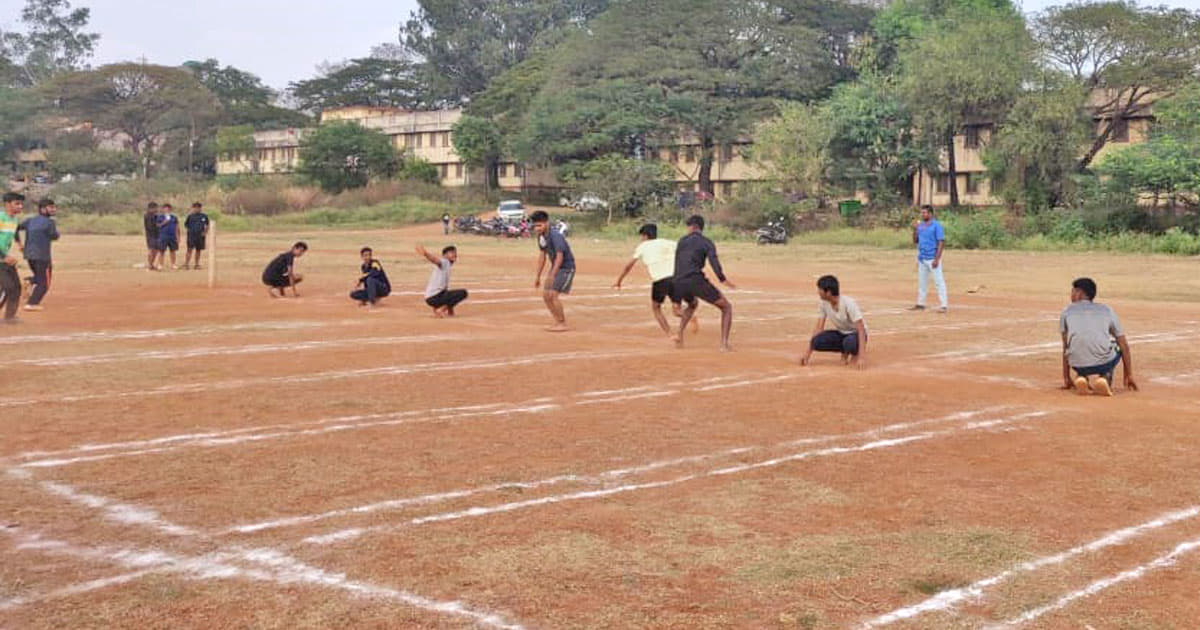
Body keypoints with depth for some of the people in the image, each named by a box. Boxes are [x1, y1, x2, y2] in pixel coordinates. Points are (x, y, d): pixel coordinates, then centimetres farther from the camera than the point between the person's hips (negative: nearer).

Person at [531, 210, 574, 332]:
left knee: (553, 295, -16)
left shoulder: (555, 235, -24)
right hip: (555, 267, 9)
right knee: (546, 295, 6)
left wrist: (552, 275, -39)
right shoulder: (541, 236, 3)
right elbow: (543, 256, 13)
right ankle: (558, 322, 18)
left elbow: (559, 256, -31)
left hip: (566, 268, -9)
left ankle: (563, 325, -6)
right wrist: (538, 277, 13)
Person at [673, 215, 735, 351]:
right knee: (727, 307, 9)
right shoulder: (707, 242, 6)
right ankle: (724, 344, -7)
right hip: (696, 281, -5)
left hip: (679, 283, 5)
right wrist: (723, 279, -19)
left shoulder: (682, 241, 21)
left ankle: (679, 334, 16)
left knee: (692, 305, 37)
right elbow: (713, 260, -13)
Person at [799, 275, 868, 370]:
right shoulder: (824, 303, -11)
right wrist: (808, 353, -14)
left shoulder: (848, 303, -28)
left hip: (855, 333, -5)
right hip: (840, 333, 5)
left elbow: (861, 329, -31)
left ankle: (855, 352, -4)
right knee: (816, 341, -23)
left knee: (849, 342, -41)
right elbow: (819, 327, -6)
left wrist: (862, 356, -41)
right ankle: (845, 351, 1)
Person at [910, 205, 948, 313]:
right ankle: (920, 304, 25)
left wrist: (937, 259, -20)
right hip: (921, 258, 8)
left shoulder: (936, 226, -9)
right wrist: (915, 229, -1)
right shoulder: (920, 225, 11)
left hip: (932, 258, -8)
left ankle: (944, 305, -9)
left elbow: (941, 243, -14)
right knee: (921, 282, 15)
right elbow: (915, 241, 15)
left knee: (939, 281, -8)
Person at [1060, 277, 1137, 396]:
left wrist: (1066, 378, 27)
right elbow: (1124, 346, 20)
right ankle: (1105, 378, 8)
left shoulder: (1067, 312, 19)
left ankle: (1082, 378, 3)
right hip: (1104, 363, 0)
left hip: (1078, 366, 1)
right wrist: (1129, 375, 28)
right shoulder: (1107, 310, 20)